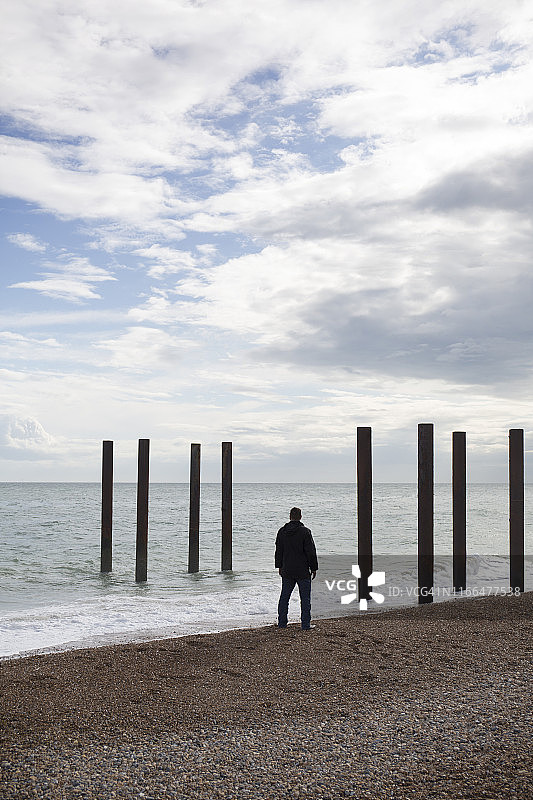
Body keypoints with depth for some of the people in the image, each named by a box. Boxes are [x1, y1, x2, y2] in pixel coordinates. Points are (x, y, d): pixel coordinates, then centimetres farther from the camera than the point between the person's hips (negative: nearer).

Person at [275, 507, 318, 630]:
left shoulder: (282, 532, 4)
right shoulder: (305, 532, -11)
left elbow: (278, 551, 12)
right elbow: (311, 552, -10)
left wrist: (280, 566, 22)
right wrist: (313, 568, -1)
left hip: (287, 570, 5)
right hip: (303, 571, -5)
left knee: (284, 597, 13)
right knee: (305, 598, 1)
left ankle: (282, 622, 17)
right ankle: (306, 624, 1)